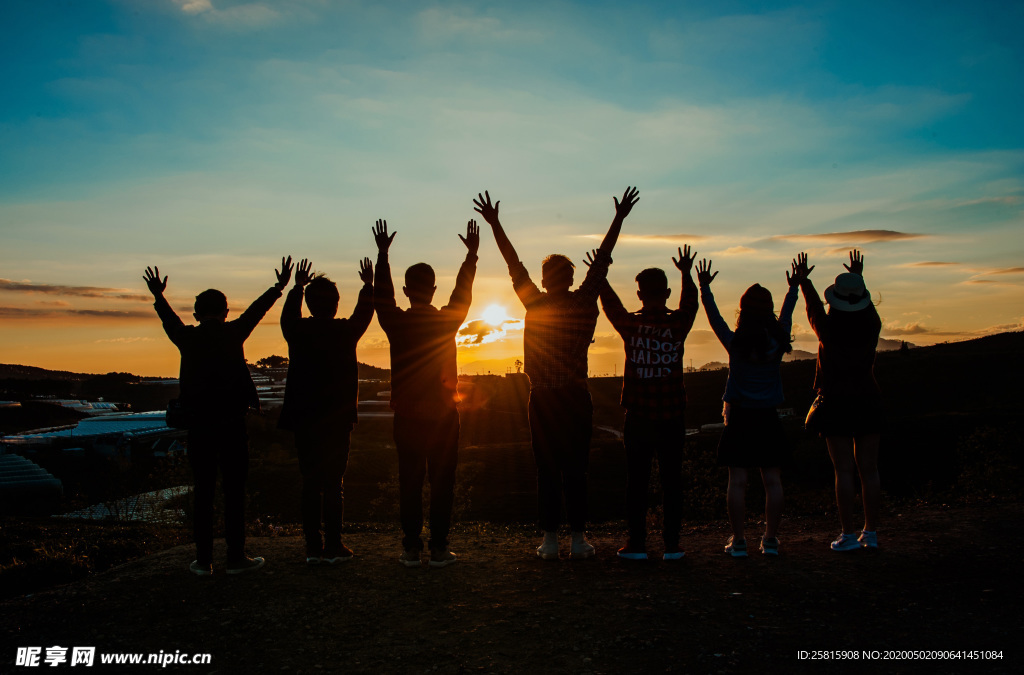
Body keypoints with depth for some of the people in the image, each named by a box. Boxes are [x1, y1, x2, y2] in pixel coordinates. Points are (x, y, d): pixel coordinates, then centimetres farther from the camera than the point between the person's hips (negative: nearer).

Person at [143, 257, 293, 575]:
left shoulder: (187, 337, 3)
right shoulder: (232, 333, -3)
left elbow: (169, 319, 23)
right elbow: (256, 310, 9)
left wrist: (158, 295, 42)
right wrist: (280, 286, 23)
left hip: (198, 425, 3)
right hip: (231, 423, -3)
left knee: (203, 492, 7)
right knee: (234, 490, 2)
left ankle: (204, 559, 9)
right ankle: (236, 557, 4)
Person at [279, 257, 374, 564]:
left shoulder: (297, 331, -1)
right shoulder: (345, 331, -6)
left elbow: (288, 316, 24)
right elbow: (364, 313, 14)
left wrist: (297, 287, 37)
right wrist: (368, 285, 30)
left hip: (304, 420, 3)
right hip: (337, 419, -2)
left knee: (310, 484, 7)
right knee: (333, 483, 1)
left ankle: (313, 547, 9)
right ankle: (333, 547, 4)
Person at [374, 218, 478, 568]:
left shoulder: (396, 323, -4)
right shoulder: (447, 320, -6)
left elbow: (381, 295, 13)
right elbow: (463, 293, 10)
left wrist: (382, 253, 22)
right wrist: (472, 253, 20)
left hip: (406, 416, 2)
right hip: (442, 414, -1)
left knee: (409, 481, 6)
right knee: (442, 481, 4)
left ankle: (411, 548, 9)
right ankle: (438, 548, 6)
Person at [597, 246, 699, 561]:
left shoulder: (630, 325, -6)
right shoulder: (678, 325, -4)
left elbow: (610, 304, 13)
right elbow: (690, 303, 17)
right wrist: (686, 273, 30)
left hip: (638, 418, 0)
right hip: (672, 418, 1)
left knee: (637, 480, 5)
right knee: (672, 481, 6)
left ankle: (637, 543, 8)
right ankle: (672, 544, 9)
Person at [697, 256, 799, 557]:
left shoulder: (735, 343, -9)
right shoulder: (777, 343, -1)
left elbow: (714, 317, 3)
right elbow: (786, 316, 16)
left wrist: (705, 287, 13)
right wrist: (794, 288, 29)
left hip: (739, 418, -2)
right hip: (769, 419, 2)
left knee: (737, 480, 0)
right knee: (772, 480, 6)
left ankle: (738, 540, 2)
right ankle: (770, 539, 10)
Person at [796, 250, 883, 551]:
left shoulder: (828, 330, -10)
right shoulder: (871, 326, -3)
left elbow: (813, 308, 10)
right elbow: (866, 305, 20)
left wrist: (803, 281, 26)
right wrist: (858, 277, 36)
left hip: (836, 404, -3)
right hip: (868, 402, 3)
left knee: (844, 470, -2)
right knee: (869, 469, 8)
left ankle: (848, 534, 0)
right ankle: (871, 532, 12)